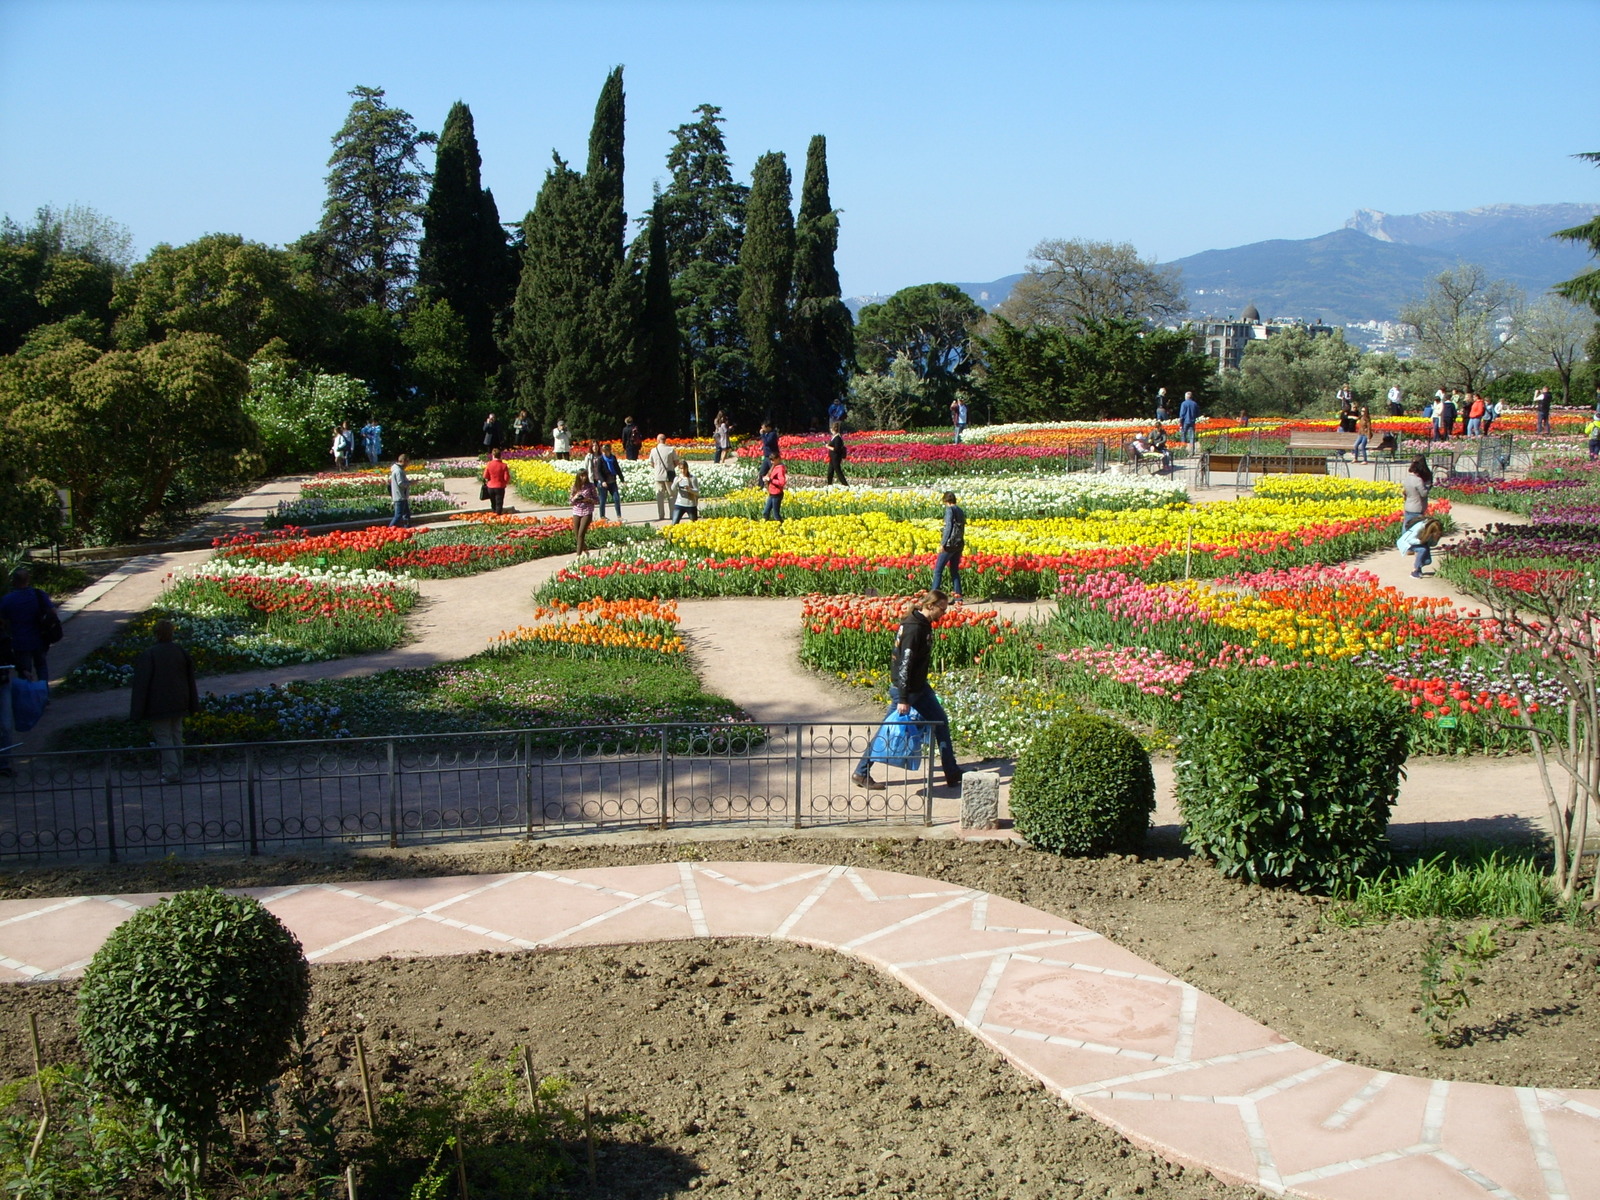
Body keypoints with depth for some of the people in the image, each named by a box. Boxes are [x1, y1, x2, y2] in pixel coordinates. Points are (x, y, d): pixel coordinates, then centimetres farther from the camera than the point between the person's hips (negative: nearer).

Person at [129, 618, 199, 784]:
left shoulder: (148, 655, -17)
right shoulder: (181, 652, -1)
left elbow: (142, 684, -14)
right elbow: (190, 678, 8)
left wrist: (137, 712, -8)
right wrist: (192, 704, 19)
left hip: (159, 705, -5)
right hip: (179, 703, 5)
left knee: (163, 737, 1)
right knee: (176, 735, 15)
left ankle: (171, 772, -3)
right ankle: (178, 769, 21)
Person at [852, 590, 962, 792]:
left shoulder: (923, 624, 6)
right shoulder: (914, 628, -24)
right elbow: (905, 663, -26)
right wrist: (903, 699, -26)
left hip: (919, 687, 10)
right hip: (906, 689, -10)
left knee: (940, 721, 11)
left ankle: (952, 774, 20)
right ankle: (861, 773, 14)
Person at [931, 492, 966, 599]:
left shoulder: (950, 509, -7)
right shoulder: (961, 511, 17)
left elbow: (948, 526, -15)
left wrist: (943, 543, -16)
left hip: (950, 544, -8)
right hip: (960, 544, 8)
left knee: (938, 570, -4)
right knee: (954, 570, 13)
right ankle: (957, 595, 6)